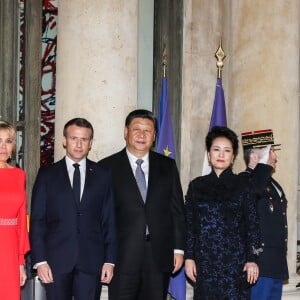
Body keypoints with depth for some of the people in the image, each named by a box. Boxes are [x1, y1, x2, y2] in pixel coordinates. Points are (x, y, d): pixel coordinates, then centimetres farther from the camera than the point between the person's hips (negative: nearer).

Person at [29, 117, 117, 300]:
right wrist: (40, 260, -5)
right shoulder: (47, 175, 6)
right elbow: (37, 220, 3)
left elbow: (109, 221, 7)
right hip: (56, 260, 0)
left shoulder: (103, 175, 8)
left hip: (91, 261, 1)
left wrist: (110, 260, 1)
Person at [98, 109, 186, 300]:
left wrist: (179, 248, 4)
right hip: (123, 256, -2)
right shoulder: (108, 167, 2)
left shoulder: (168, 166, 10)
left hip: (159, 255, 2)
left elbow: (177, 209, 9)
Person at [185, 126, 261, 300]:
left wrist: (252, 259, -4)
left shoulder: (242, 186, 3)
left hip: (235, 261, -1)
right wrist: (189, 257, 2)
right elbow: (189, 224, 7)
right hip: (204, 261, 2)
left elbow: (253, 225, 2)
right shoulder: (196, 186, 7)